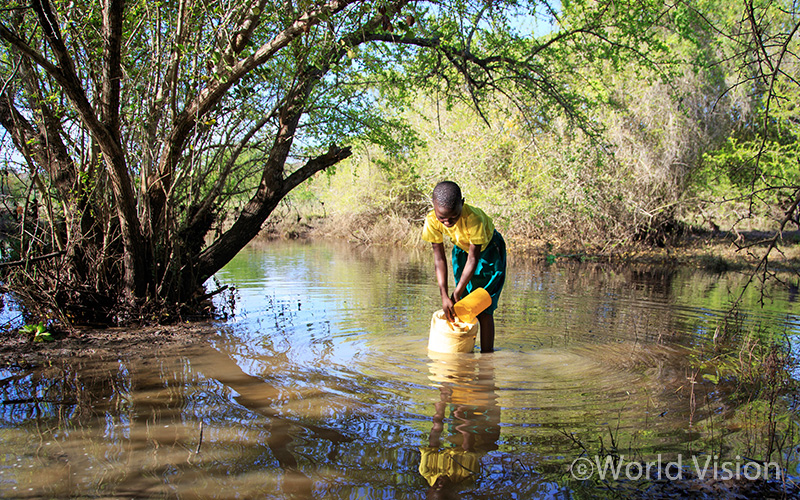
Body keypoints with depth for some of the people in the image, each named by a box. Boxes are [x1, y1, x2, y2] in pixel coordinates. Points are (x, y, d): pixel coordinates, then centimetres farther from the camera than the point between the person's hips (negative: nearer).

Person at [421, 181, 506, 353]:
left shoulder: (474, 218, -41)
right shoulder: (432, 221, -29)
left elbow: (473, 258, -31)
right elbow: (439, 258, -21)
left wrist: (456, 294, -27)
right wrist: (444, 296, -26)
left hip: (487, 250, -4)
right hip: (461, 250, 4)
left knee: (484, 309, -9)